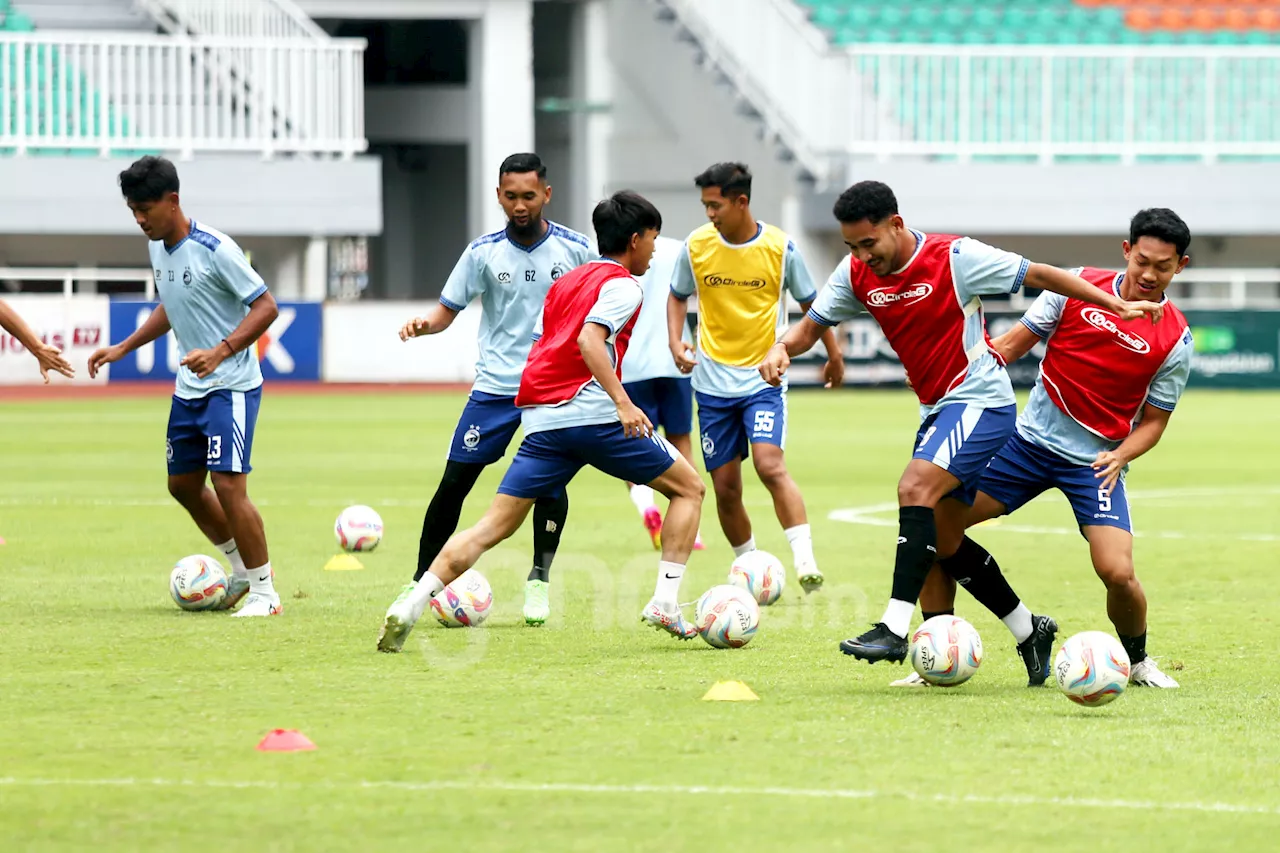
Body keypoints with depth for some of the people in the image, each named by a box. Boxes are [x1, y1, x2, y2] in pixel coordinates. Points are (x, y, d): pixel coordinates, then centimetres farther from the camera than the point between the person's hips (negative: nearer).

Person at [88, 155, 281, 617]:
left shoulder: (215, 249, -19)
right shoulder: (158, 249, 6)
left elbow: (265, 307, -19)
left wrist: (221, 352, -29)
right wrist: (123, 348, 17)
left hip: (231, 386, -9)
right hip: (188, 388, 9)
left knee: (228, 484, -15)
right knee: (183, 484, 13)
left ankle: (264, 591, -5)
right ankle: (242, 567, 30)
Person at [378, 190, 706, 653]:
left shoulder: (565, 282, 25)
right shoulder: (622, 286, 0)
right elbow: (589, 340, -16)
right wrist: (623, 402, -25)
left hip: (540, 419, 7)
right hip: (591, 412, -7)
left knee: (494, 525, 2)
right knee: (689, 488, 10)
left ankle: (409, 607, -13)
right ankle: (665, 603, -1)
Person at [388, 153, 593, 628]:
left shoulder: (575, 249, -2)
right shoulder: (483, 253, -2)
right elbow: (449, 308, 2)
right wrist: (424, 324, -19)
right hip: (495, 386, 1)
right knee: (456, 479, -2)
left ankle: (539, 579, 1)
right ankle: (422, 581, 11)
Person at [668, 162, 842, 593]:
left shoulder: (781, 248, -8)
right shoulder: (696, 246, -2)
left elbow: (811, 303, 7)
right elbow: (678, 296, 14)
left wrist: (833, 354, 12)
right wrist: (675, 340, -2)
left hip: (764, 379, -3)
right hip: (712, 383, 3)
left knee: (769, 464, -24)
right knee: (725, 487, 3)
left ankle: (805, 561, -25)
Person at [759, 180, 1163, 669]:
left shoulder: (954, 258, -18)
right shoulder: (857, 274, -1)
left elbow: (1039, 275, -12)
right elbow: (813, 325, 6)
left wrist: (1118, 307, -15)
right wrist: (783, 348, -17)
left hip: (981, 400, -8)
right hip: (936, 409, 8)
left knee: (916, 488, -28)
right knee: (943, 542, 10)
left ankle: (894, 629, -32)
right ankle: (1030, 630, 27)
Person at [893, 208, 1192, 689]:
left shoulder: (1175, 340, -7)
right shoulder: (1077, 288, -4)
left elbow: (1153, 420, 0)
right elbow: (1015, 343, 4)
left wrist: (1120, 456, -19)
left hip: (1096, 461, -2)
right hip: (1031, 439, 2)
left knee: (1117, 571, -22)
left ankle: (1136, 660, 11)